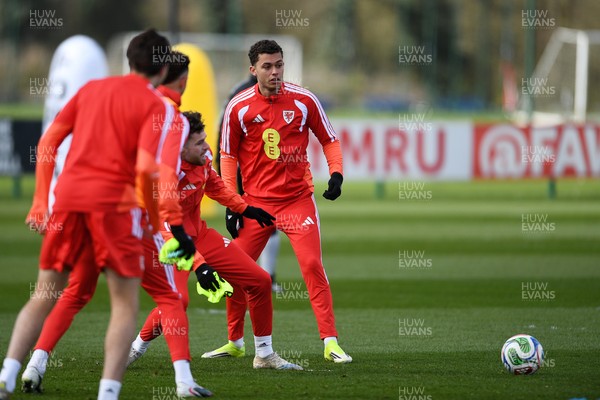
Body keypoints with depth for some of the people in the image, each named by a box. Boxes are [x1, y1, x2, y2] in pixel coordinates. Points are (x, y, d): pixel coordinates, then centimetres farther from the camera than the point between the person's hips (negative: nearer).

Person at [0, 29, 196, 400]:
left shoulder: (92, 89, 17)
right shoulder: (154, 105, 1)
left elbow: (48, 143, 14)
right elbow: (146, 168, -12)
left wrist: (41, 201, 17)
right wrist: (161, 222, -2)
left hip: (68, 196, 5)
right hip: (114, 202, -5)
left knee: (43, 298, 13)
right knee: (125, 304, 3)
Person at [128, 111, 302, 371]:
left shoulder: (202, 157, -8)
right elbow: (166, 230, -35)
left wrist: (245, 209, 20)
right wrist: (198, 265, -43)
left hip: (200, 234, 8)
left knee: (260, 281, 5)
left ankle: (265, 355, 20)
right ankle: (137, 347, -6)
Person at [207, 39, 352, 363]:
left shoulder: (303, 100, -2)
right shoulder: (238, 107, -2)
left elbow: (329, 139, 8)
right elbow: (228, 155, 6)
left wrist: (336, 174, -8)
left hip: (298, 199, -1)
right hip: (256, 200, 1)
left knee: (312, 266, -12)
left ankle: (330, 342, -9)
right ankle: (235, 342, 19)